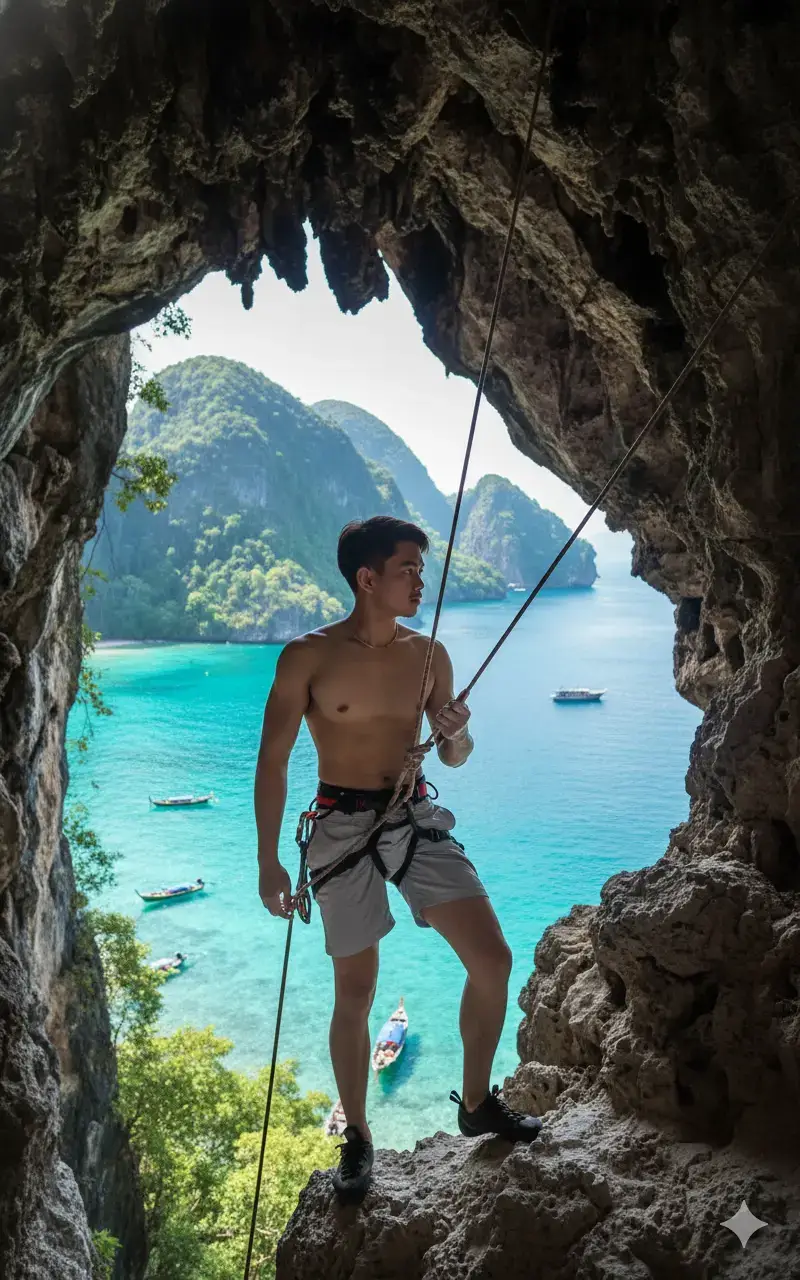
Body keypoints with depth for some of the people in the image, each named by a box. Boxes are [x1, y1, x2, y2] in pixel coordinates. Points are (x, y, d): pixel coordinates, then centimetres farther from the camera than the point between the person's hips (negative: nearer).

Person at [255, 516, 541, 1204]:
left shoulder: (429, 654, 4)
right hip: (344, 827, -4)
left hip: (417, 819, 4)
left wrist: (457, 734, -11)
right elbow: (273, 760, -4)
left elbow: (455, 757, 13)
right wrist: (268, 862, -6)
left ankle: (477, 1103, 23)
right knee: (355, 995, 6)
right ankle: (357, 1138, 29)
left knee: (493, 958, -1)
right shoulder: (307, 656, -8)